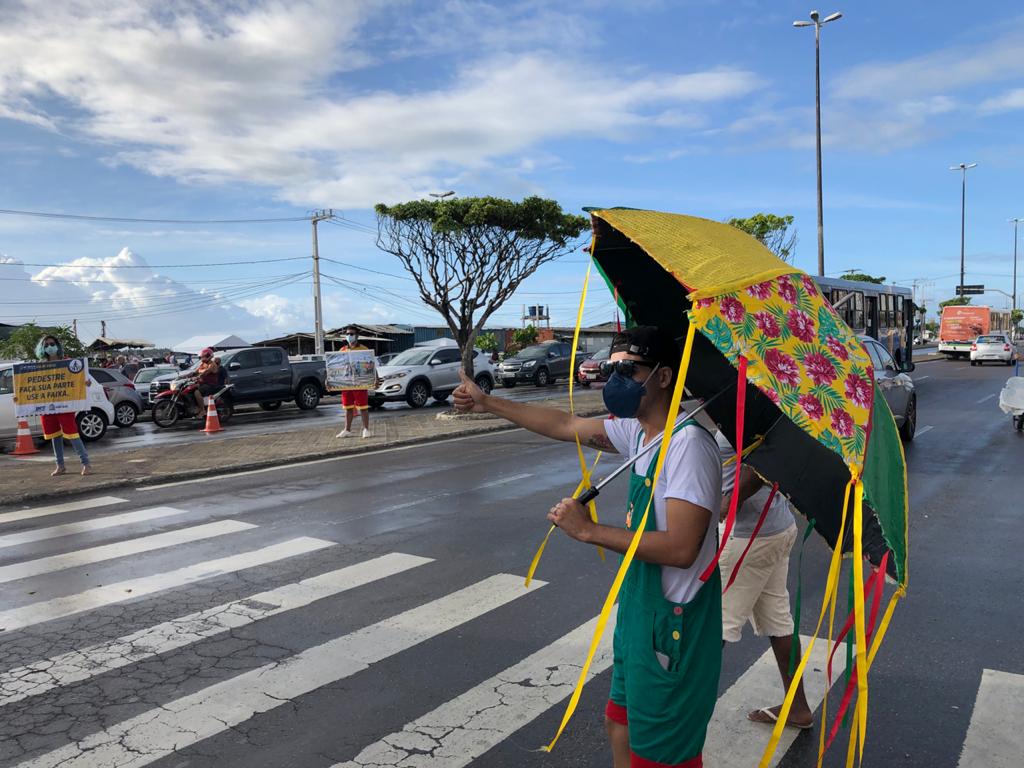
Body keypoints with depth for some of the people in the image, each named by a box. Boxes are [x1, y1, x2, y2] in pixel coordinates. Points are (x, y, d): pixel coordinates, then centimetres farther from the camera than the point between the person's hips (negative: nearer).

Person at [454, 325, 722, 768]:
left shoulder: (688, 444, -24)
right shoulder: (637, 431, 3)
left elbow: (680, 548, -30)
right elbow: (567, 425, 14)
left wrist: (588, 530, -23)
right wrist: (489, 404, 19)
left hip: (673, 625, -9)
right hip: (639, 613, 9)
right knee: (621, 725, 25)